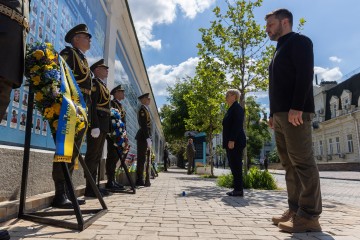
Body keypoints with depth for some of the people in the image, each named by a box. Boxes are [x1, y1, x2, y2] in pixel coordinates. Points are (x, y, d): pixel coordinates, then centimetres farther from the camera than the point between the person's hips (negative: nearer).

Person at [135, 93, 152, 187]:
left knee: (142, 159, 9)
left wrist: (149, 139, 16)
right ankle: (140, 180, -3)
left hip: (145, 137, 9)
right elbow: (144, 125, -18)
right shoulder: (142, 109, -9)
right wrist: (148, 139, -23)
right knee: (141, 158, -7)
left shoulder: (146, 109, 21)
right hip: (143, 137, -9)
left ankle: (140, 179, 14)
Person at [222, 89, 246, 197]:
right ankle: (237, 189, 12)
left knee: (236, 165, -8)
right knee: (233, 165, 8)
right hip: (230, 142, 9)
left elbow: (237, 125, -17)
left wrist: (232, 140, -23)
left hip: (235, 142, -9)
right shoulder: (231, 109, 21)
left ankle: (239, 190, -3)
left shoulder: (237, 108, -7)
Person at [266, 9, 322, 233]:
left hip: (295, 112, -9)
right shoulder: (280, 51, 28)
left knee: (303, 162, -9)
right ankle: (296, 210, 11)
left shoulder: (299, 41, 2)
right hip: (280, 115, 9)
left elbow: (305, 74, -12)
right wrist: (273, 113, 19)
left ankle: (309, 216, -5)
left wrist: (296, 107, -22)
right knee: (290, 164, 6)